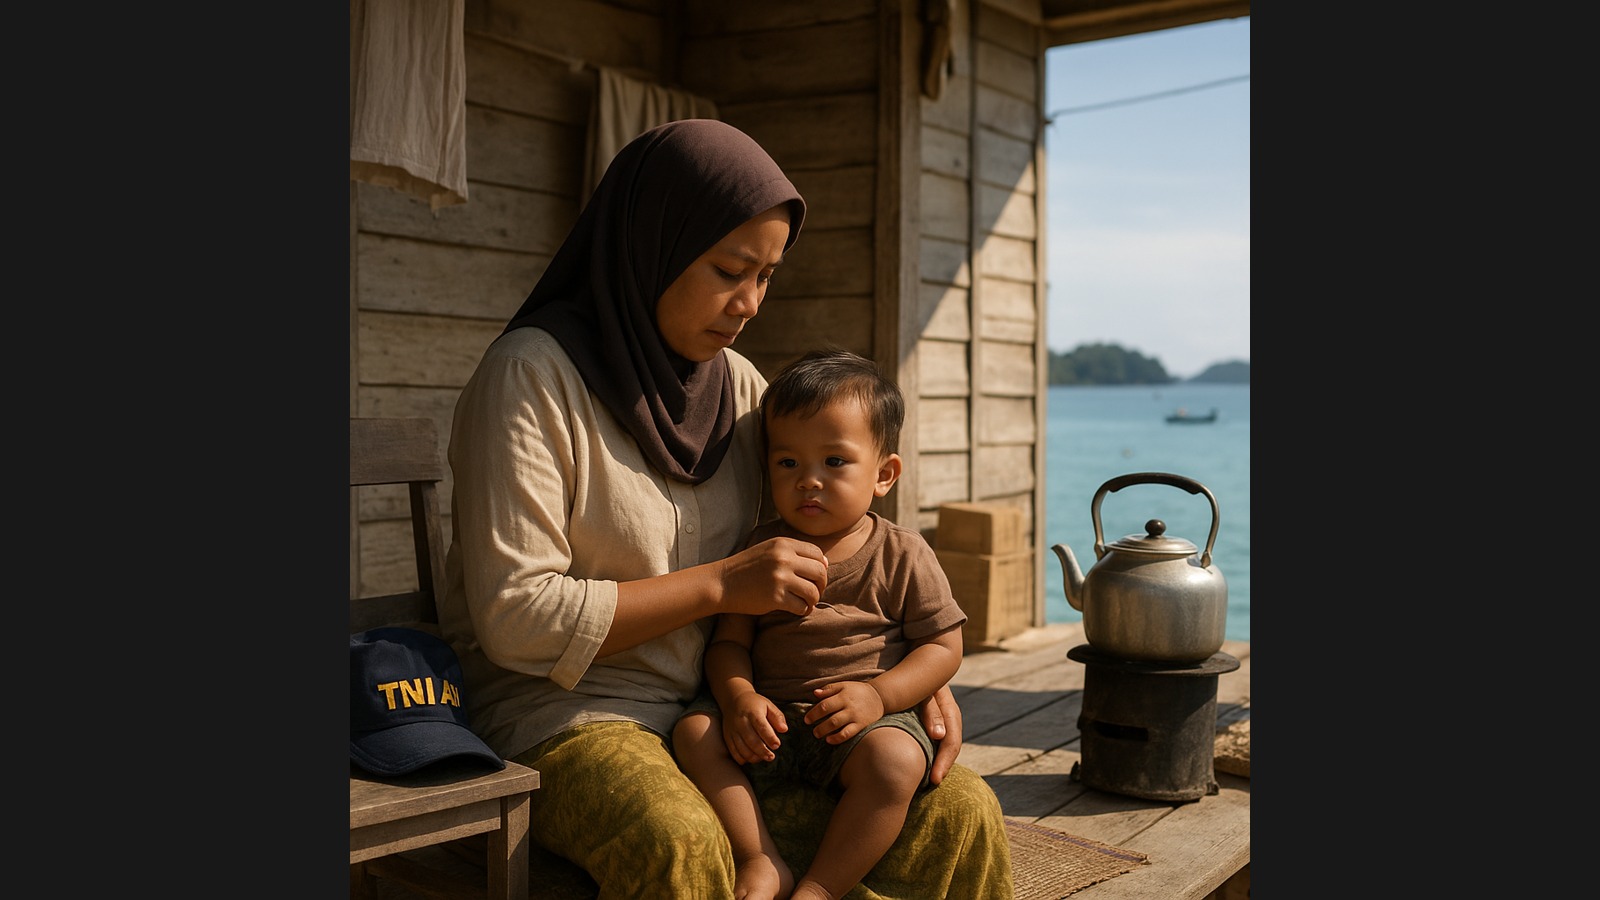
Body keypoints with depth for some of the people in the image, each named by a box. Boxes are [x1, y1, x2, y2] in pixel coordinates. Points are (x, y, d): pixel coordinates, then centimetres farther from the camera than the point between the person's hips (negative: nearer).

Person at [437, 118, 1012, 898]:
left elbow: (820, 556, 18)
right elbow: (514, 619, -17)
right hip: (567, 711, -5)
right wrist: (721, 585, -18)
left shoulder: (737, 385, 9)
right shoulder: (532, 376, -11)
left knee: (963, 815, -11)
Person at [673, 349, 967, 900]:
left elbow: (944, 645, 0)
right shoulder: (760, 550, 7)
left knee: (896, 760, -32)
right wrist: (739, 696, -17)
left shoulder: (903, 556, 1)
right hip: (772, 718, 3)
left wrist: (877, 695, -16)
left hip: (865, 724, -3)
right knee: (694, 731, -19)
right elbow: (730, 640, 5)